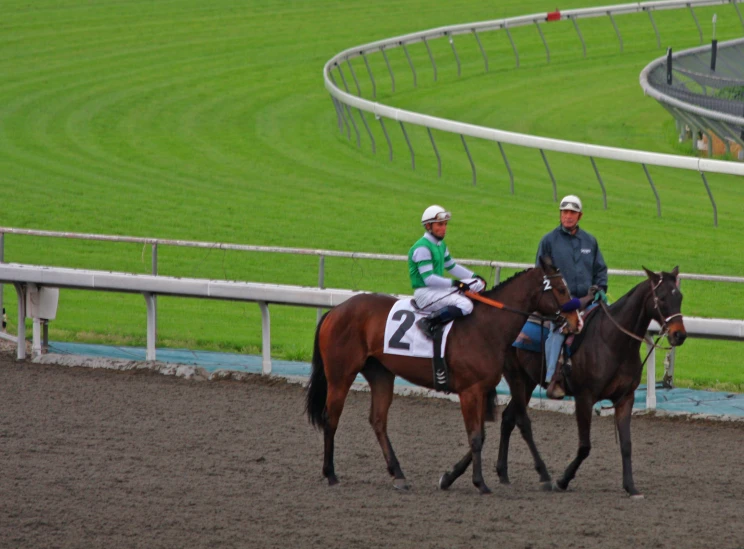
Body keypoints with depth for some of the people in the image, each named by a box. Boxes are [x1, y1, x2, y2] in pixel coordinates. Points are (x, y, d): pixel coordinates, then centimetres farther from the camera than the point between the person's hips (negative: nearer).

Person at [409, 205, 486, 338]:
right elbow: (428, 278, -24)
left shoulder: (440, 245, 13)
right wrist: (454, 283, -28)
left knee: (478, 285, 11)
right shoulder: (422, 248, -18)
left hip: (439, 287, 10)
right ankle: (429, 323, -25)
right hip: (424, 293, -10)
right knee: (465, 305, -29)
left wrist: (474, 277, 12)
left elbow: (452, 266, 24)